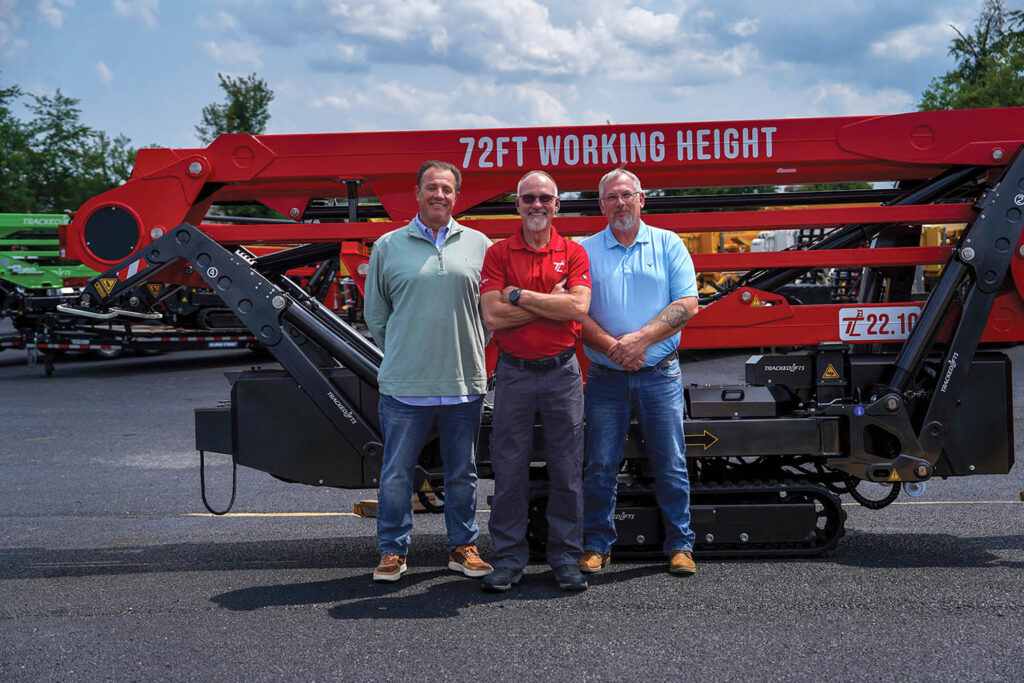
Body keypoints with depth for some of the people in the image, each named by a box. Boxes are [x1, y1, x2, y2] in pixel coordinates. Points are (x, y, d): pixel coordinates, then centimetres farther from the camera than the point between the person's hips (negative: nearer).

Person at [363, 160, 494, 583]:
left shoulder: (478, 245, 7)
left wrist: (472, 352, 8)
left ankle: (463, 547, 24)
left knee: (462, 472, 12)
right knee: (396, 473, 4)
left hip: (464, 384, 1)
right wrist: (401, 356, 8)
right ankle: (393, 551, 17)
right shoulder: (389, 246, 4)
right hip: (405, 387, -1)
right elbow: (375, 315, 11)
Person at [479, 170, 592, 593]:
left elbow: (578, 308, -12)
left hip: (562, 371, 1)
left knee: (567, 469, 5)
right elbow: (493, 316, -10)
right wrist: (552, 301, -10)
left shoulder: (573, 253, 5)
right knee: (509, 469, 3)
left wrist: (520, 295, -11)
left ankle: (566, 559, 15)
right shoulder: (498, 254, 3)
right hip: (514, 372, 0)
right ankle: (508, 561, 12)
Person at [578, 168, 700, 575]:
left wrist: (642, 338, -14)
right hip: (606, 376, 0)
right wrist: (612, 347, -16)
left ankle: (680, 545, 14)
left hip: (660, 374, 0)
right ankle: (597, 546, 15)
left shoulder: (668, 244, 6)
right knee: (600, 467, 3)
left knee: (671, 465, 4)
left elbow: (687, 304, -3)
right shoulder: (586, 251, 7)